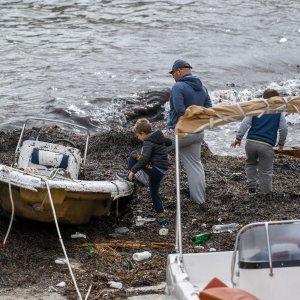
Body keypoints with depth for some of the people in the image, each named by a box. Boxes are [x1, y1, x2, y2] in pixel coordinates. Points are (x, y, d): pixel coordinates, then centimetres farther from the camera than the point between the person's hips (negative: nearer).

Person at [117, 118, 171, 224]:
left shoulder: (148, 143, -15)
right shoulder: (159, 137, 9)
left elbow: (145, 158, -29)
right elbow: (169, 142, 29)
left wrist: (133, 170, -28)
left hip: (154, 170, -9)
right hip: (162, 171, 9)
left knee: (134, 154, -6)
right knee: (154, 193, 20)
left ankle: (130, 176, 1)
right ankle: (161, 216, 18)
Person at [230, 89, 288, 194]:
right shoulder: (279, 112, 7)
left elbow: (245, 124, 4)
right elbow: (284, 129, 7)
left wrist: (238, 138, 7)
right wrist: (281, 143, 21)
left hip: (251, 142, 2)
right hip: (266, 146, -2)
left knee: (251, 164, 26)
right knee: (266, 171, 7)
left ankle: (251, 187, 20)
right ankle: (266, 193, 8)